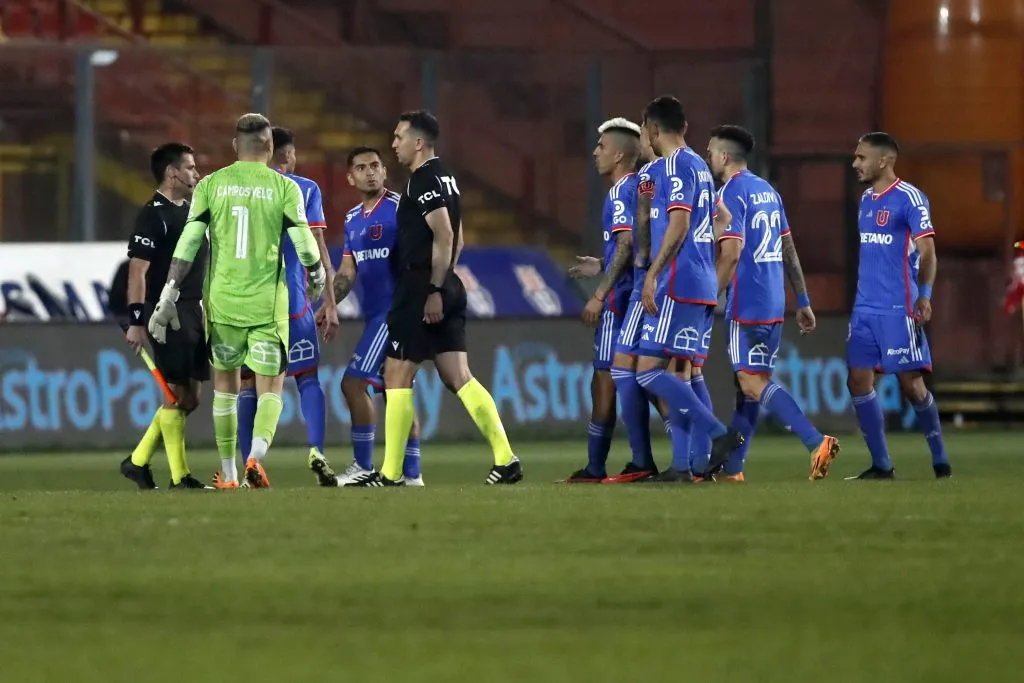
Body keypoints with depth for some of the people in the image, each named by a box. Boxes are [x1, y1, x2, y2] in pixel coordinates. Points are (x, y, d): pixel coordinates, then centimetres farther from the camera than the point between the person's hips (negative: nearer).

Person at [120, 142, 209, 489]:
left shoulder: (191, 211, 17)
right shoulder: (153, 215, -10)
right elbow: (137, 271, -14)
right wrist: (136, 321, -20)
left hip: (193, 313, 9)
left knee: (190, 398, 9)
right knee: (177, 394, -7)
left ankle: (138, 461, 19)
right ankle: (179, 477, -2)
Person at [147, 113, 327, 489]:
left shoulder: (210, 185, 1)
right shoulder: (284, 188, -3)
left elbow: (186, 246, -2)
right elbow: (305, 247, -3)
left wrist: (168, 297, 2)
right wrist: (317, 278, 18)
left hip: (222, 302, 2)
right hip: (267, 304, -2)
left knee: (225, 383, 18)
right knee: (270, 389, 5)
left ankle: (228, 474, 21)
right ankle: (257, 454, -22)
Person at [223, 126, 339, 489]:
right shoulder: (305, 189, 3)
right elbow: (317, 249, -2)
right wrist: (330, 303, -1)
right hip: (293, 302, -2)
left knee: (249, 384, 8)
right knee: (308, 378, 6)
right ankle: (316, 450, -15)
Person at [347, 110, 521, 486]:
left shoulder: (424, 180, -13)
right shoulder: (444, 177, 17)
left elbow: (444, 236, -21)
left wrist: (434, 291, -21)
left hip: (421, 289, -9)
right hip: (447, 290, 9)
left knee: (397, 376, -3)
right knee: (459, 377, 5)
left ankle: (391, 472, -1)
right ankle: (505, 458, -3)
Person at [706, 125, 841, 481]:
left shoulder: (731, 193, -10)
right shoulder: (767, 191, 16)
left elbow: (732, 253, -18)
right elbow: (789, 250, 18)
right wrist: (802, 301, 20)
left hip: (746, 304, -9)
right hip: (773, 304, 9)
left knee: (752, 383, -10)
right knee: (750, 383, 11)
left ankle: (816, 442, -23)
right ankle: (731, 467, 14)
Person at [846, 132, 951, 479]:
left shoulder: (909, 198, -8)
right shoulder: (866, 200, 15)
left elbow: (927, 252, -12)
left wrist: (924, 295, -22)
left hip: (898, 309, -7)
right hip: (865, 308, 7)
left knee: (910, 383, -3)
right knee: (858, 381, -1)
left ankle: (940, 460, 11)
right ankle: (881, 464, 4)